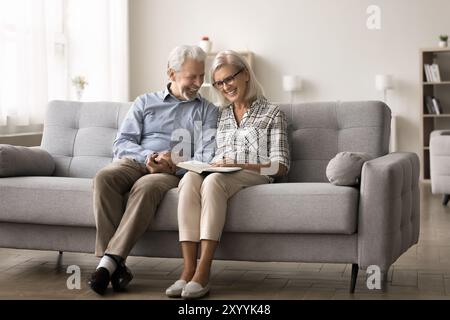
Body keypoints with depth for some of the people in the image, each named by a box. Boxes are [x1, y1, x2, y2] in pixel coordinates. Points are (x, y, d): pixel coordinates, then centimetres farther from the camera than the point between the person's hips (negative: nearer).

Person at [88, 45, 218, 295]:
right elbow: (121, 144, 9)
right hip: (134, 162, 2)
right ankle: (115, 264, -36)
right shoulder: (145, 102, 21)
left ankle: (109, 262, -39)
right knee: (105, 177, -33)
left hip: (174, 173, -2)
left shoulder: (207, 111, 17)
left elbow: (206, 157, 3)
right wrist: (149, 156, -11)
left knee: (145, 187, -37)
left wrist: (173, 165, -16)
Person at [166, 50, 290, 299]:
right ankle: (189, 269, -41)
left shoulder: (271, 113, 12)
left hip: (254, 177, -4)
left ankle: (203, 272, -43)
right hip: (219, 177, 4)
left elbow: (280, 166, 2)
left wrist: (241, 165, -12)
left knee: (213, 180, -37)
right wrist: (212, 164, -3)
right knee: (190, 178, -33)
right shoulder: (221, 115, 26)